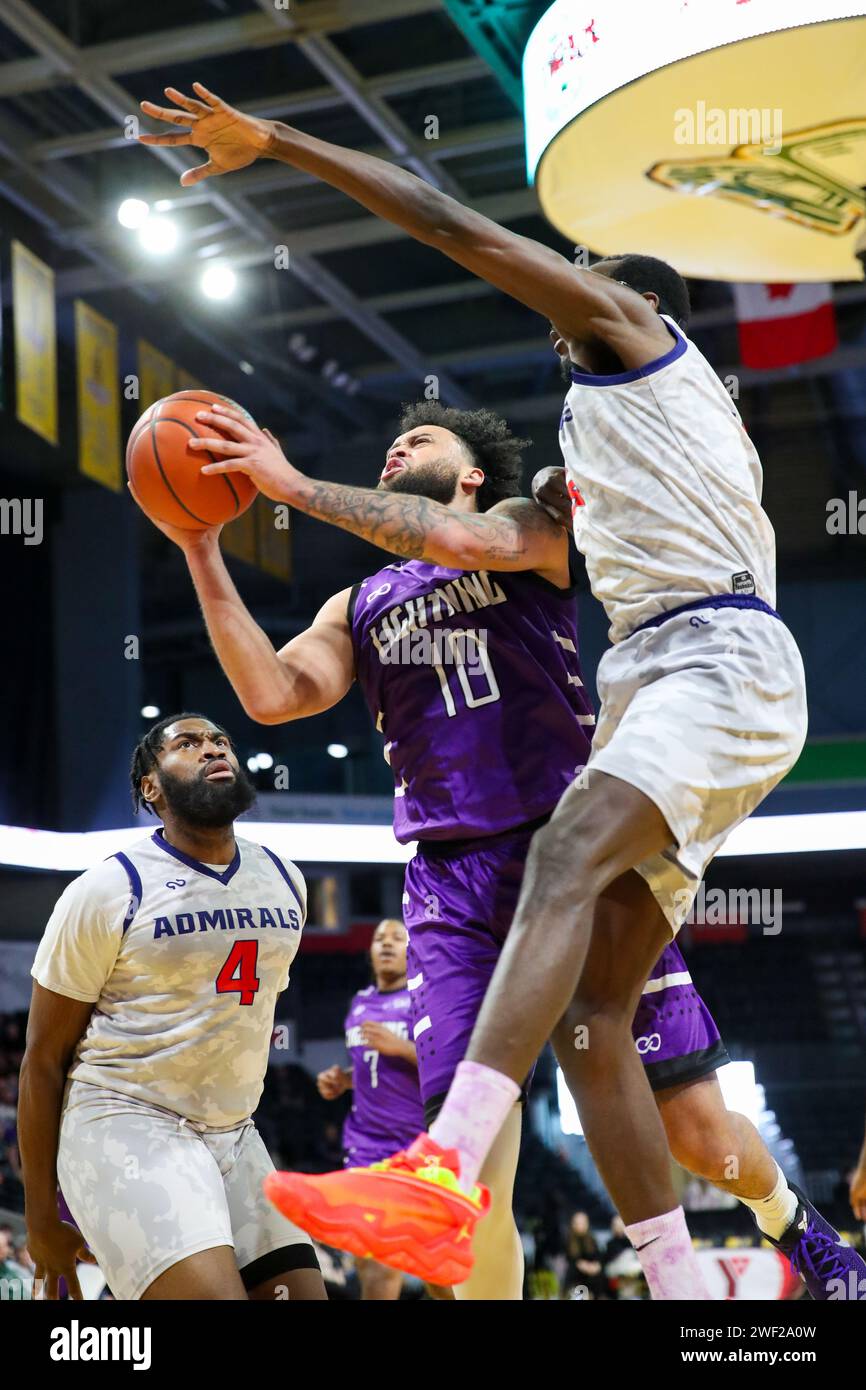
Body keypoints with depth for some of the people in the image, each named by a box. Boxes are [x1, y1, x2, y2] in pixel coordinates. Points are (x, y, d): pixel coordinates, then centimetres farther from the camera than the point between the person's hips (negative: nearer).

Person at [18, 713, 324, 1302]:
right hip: (123, 1126, -7)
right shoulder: (107, 890, -8)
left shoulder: (285, 880, 8)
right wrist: (42, 1216, -3)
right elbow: (44, 1060, -4)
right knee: (215, 1292, -25)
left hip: (234, 1136, 7)